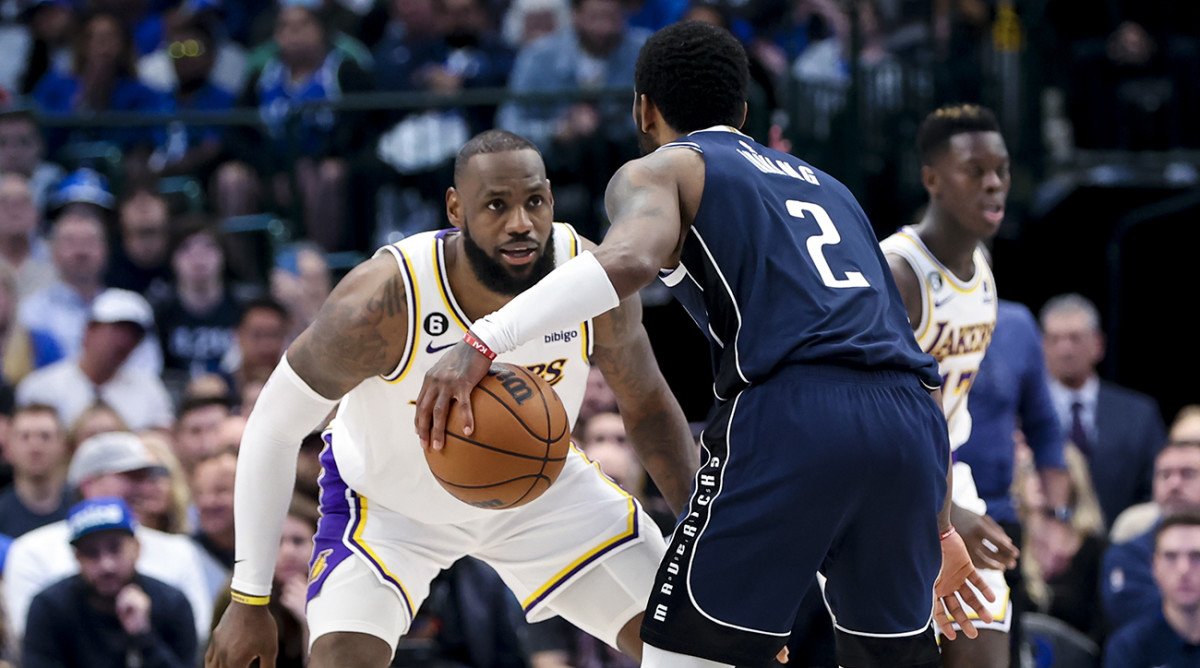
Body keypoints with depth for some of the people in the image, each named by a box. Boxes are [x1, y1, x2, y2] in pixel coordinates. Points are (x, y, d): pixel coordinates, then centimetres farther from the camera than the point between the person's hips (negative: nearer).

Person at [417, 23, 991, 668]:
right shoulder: (822, 185, 33)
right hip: (907, 417, 6)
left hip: (790, 418, -6)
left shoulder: (657, 172, 14)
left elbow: (629, 260, -12)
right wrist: (937, 526, 39)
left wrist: (482, 342, -17)